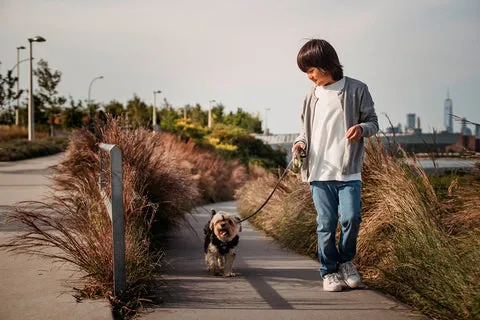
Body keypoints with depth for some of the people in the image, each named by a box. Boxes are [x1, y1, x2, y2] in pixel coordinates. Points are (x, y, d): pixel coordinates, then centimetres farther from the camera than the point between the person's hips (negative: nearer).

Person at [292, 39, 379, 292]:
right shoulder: (312, 95, 11)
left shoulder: (356, 90, 0)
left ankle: (346, 261, 17)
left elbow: (372, 121, 5)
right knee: (326, 223, 2)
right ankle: (329, 271, 16)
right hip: (319, 170, 3)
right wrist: (301, 141, 2)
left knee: (351, 218, -10)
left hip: (349, 170, -3)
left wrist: (362, 128, -17)